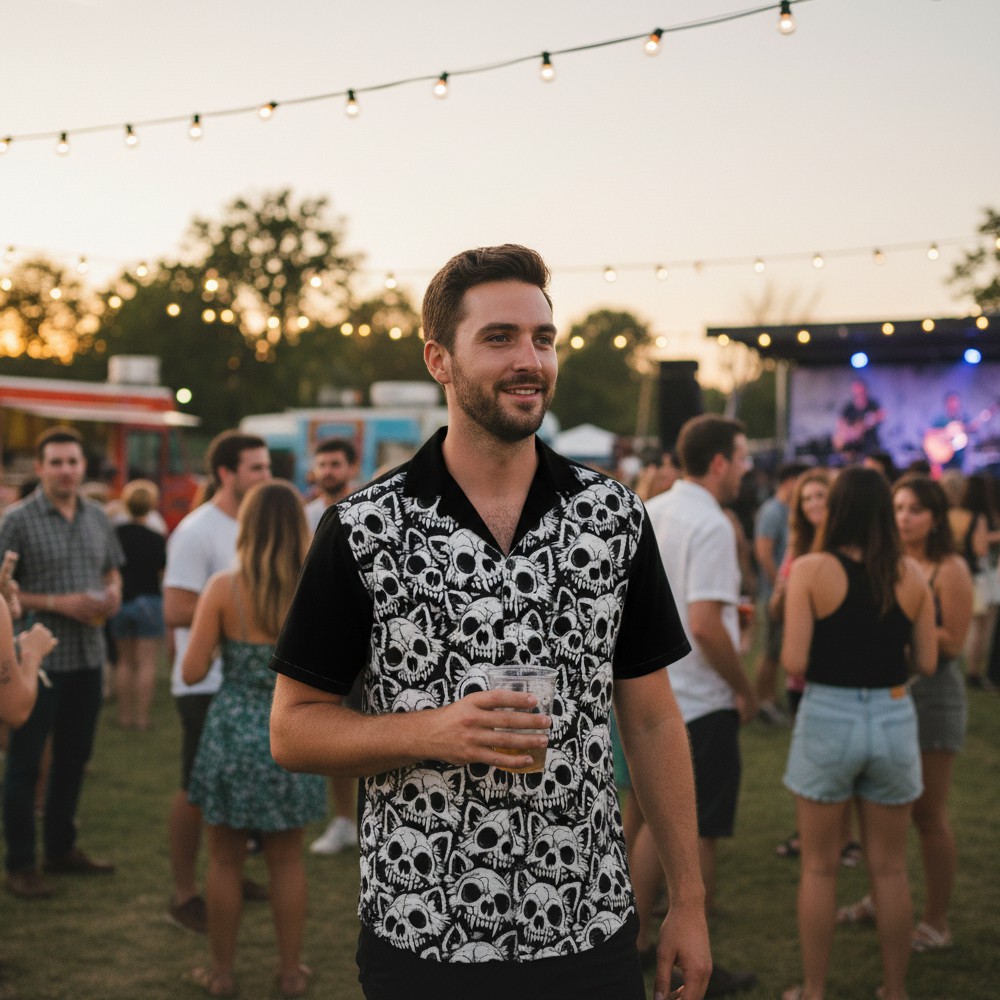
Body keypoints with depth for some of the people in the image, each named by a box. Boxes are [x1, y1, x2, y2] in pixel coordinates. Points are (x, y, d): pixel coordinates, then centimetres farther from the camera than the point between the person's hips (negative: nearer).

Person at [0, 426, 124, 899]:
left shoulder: (97, 517, 7)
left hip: (88, 655, 6)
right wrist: (58, 603, -19)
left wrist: (112, 593, -3)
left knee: (74, 757, 16)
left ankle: (61, 848, 30)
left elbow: (111, 572, 19)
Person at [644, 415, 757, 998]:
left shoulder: (647, 513, 6)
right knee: (700, 835, 3)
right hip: (701, 703, -8)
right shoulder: (710, 525, -19)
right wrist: (745, 690, -14)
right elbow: (705, 625, -26)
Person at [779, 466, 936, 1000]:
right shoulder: (910, 574, -2)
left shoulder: (811, 570, -11)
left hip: (828, 717, -2)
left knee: (819, 867, 10)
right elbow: (926, 661, 1)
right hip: (893, 719, 3)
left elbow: (794, 662, -14)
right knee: (889, 868, 15)